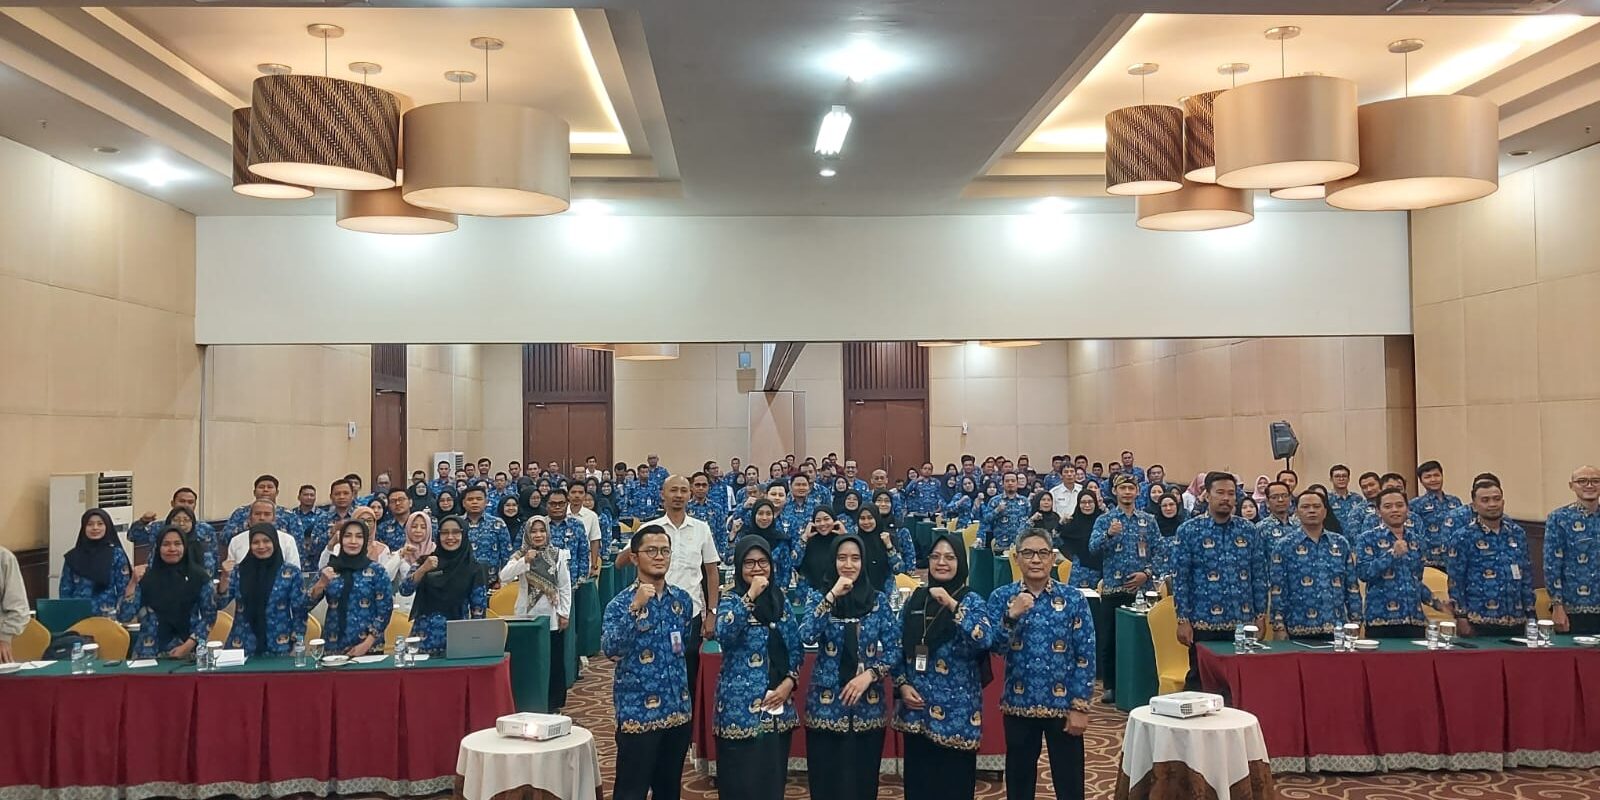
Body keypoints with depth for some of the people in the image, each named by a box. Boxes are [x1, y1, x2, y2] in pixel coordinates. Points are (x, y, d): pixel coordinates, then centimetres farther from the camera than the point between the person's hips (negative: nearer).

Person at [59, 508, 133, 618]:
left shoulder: (117, 554, 1)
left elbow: (123, 590, -1)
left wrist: (120, 619, -8)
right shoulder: (73, 556, 8)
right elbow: (65, 590, 10)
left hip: (107, 616, -2)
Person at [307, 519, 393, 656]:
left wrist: (367, 644, -11)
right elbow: (308, 603, 0)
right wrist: (321, 583, -18)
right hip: (334, 647, 2)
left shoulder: (376, 571, -2)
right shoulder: (329, 570, 5)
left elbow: (385, 610, -4)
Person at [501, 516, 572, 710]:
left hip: (552, 617, 0)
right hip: (527, 616, 0)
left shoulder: (558, 555, 1)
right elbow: (504, 577, -16)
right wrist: (524, 561, -26)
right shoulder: (520, 555, 1)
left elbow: (565, 586, 2)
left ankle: (554, 704, 16)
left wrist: (564, 613, -3)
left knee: (555, 662, 5)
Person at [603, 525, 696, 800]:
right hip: (638, 711, -5)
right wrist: (635, 608, -32)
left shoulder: (682, 599, 5)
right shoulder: (621, 602, -10)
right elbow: (610, 650, -26)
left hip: (677, 709, 5)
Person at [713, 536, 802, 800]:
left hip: (776, 705, 5)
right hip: (741, 707, -5)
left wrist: (789, 682, -3)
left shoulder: (779, 599, 10)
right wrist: (750, 596, -27)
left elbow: (796, 648, 13)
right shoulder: (731, 600, -4)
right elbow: (724, 634, -26)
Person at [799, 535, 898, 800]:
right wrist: (832, 595, -19)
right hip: (826, 702, -1)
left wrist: (869, 674, -14)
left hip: (869, 702, 1)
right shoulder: (818, 595, 1)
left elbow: (893, 648, 1)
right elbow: (807, 636, -17)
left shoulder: (878, 600, 4)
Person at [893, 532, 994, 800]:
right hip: (916, 707, 4)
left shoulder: (971, 600, -5)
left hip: (955, 710, -4)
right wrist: (902, 684, -2)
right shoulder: (915, 598, 7)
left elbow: (985, 639, -24)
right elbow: (898, 647, 11)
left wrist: (953, 605, -28)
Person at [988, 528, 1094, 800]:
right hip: (1018, 704, 1)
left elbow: (1085, 657, -5)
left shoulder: (1073, 599, -4)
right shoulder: (1001, 597, 0)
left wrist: (1080, 707, -9)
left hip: (1063, 705, -1)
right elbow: (994, 647, -9)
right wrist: (1011, 616, -24)